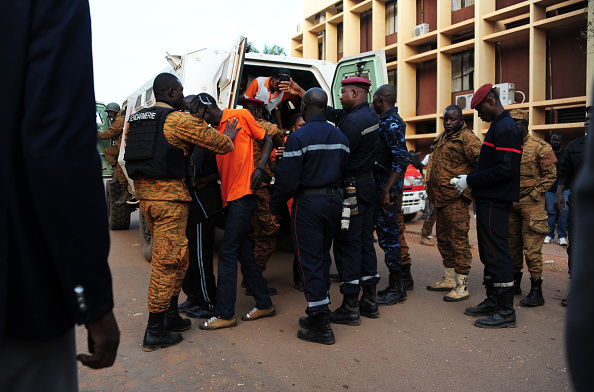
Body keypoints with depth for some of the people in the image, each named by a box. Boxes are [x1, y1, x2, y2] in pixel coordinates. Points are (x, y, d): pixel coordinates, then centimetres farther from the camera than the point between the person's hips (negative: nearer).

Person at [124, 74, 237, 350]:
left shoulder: (135, 119, 14)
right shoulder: (180, 120, -9)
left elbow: (128, 156, 20)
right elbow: (221, 145, -6)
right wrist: (229, 136, 15)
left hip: (144, 193, 8)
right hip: (169, 196, -8)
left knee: (177, 258, 19)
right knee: (166, 262, -1)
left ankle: (170, 316, 28)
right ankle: (155, 333, 6)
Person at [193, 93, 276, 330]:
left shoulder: (241, 116, -1)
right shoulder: (215, 130, 18)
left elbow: (267, 140, 2)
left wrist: (260, 168, -12)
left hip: (243, 193, -8)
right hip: (229, 196, 8)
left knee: (228, 252, -8)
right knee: (243, 252, 11)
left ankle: (224, 314, 0)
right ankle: (264, 304, 23)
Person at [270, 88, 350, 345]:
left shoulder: (298, 138, -13)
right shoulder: (340, 137, 9)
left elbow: (287, 180, -15)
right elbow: (344, 171, 12)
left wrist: (275, 208, -5)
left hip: (308, 203, -7)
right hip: (334, 201, 7)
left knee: (310, 261, -1)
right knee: (323, 258, 16)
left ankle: (321, 326, 3)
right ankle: (318, 313, 26)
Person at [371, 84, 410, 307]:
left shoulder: (391, 123, -15)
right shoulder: (385, 121, 16)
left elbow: (401, 159, -23)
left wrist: (387, 190, -25)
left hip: (386, 188, -10)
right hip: (380, 186, 10)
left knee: (388, 235, -3)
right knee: (387, 233, 14)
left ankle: (396, 290, 9)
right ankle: (395, 286, 25)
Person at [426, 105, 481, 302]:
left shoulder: (467, 138, -10)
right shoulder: (442, 137, 17)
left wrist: (468, 184, -19)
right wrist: (431, 188, 21)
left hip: (456, 199, -9)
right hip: (440, 199, 9)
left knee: (459, 241, -5)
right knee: (443, 240, 16)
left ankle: (462, 287, 2)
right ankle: (448, 280, 29)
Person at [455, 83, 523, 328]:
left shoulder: (505, 128, -14)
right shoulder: (498, 126, 19)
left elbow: (506, 169, -23)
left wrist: (470, 181, -17)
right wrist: (470, 182, 9)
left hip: (495, 202, -11)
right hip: (489, 199, 11)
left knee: (497, 253, -7)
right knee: (489, 253, 15)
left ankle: (506, 311, 1)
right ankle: (493, 301, 26)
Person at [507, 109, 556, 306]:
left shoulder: (540, 147, -6)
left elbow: (551, 174, -5)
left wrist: (534, 195, -12)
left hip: (531, 204, -6)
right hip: (509, 204, 6)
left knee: (531, 249, -6)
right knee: (512, 246, 13)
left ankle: (536, 291, 2)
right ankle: (514, 283, 26)